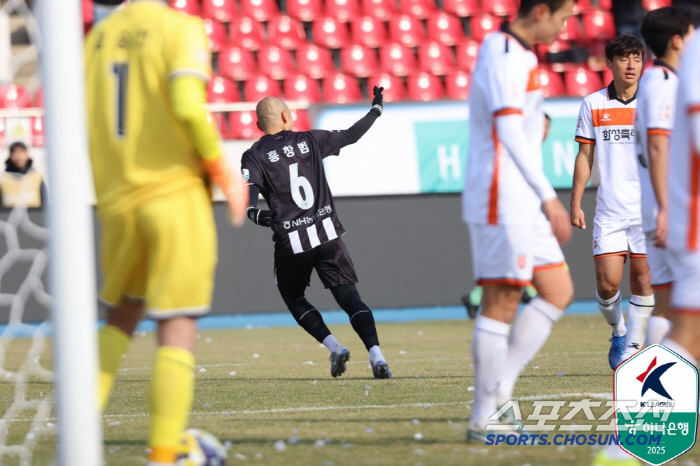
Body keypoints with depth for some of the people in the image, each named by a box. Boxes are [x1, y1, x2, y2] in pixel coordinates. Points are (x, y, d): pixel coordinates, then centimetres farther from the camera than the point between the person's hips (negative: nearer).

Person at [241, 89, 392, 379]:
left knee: (293, 298, 20)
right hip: (327, 235, 1)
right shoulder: (309, 141, 8)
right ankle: (375, 353, -18)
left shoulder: (255, 156, 2)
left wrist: (254, 213, -29)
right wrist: (376, 109, 29)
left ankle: (334, 347, 1)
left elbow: (249, 191, -16)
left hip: (290, 242, -1)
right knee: (349, 297, 0)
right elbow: (350, 136, 16)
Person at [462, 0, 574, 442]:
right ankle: (485, 418, -3)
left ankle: (499, 392, 6)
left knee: (558, 292, 8)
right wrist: (549, 197, -18)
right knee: (502, 302, -7)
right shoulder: (504, 54, -12)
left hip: (522, 205, 10)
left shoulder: (519, 55, 19)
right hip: (502, 201, -10)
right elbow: (509, 132, -19)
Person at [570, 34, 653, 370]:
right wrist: (575, 203, 3)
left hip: (647, 209, 0)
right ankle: (617, 332, 20)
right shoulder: (593, 105, 6)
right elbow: (585, 157, 9)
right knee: (607, 283, -7)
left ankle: (633, 346, 9)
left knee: (643, 278, -3)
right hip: (609, 212, 0)